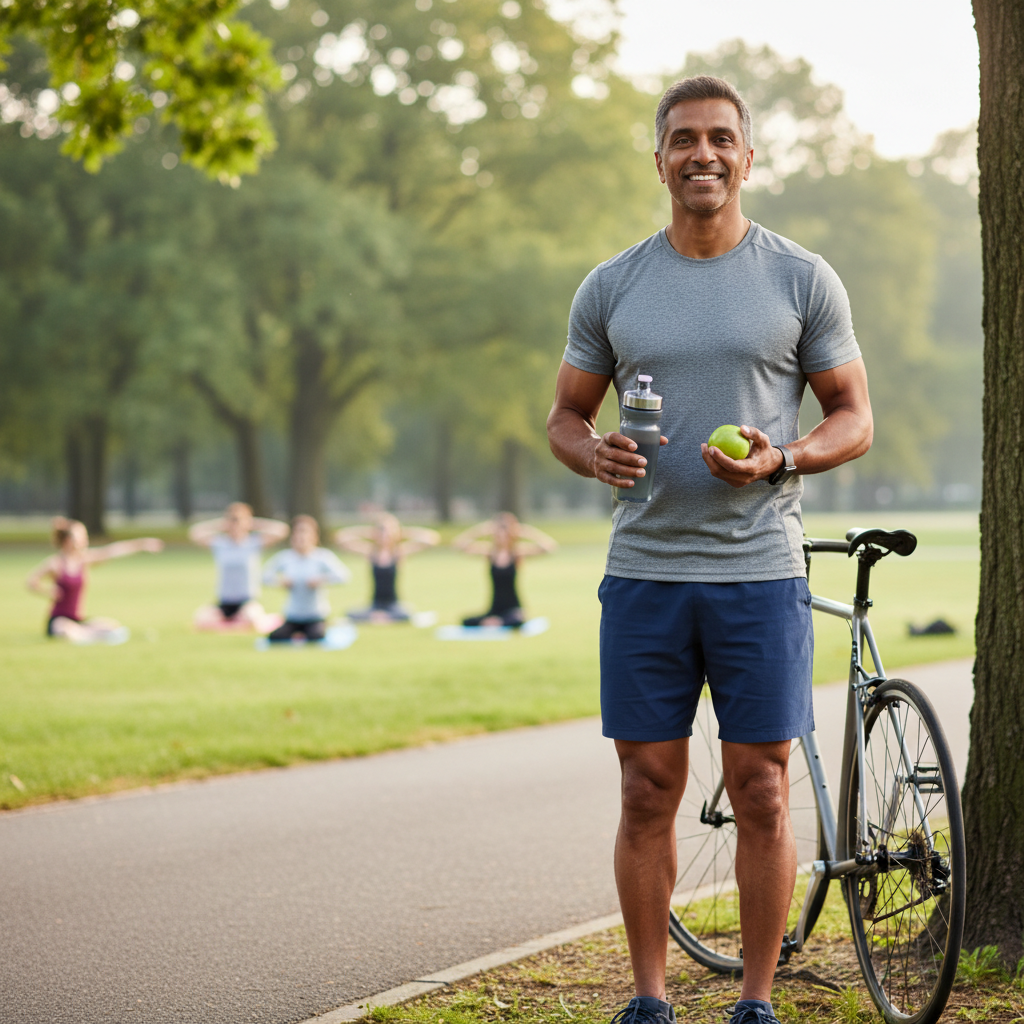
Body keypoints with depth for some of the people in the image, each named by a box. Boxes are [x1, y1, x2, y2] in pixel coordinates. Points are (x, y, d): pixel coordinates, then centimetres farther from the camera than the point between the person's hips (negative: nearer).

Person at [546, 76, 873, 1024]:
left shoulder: (802, 280, 3)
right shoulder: (611, 287, 8)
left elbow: (854, 418, 6)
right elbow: (566, 416, 14)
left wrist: (780, 459, -14)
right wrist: (596, 454, -9)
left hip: (760, 572, -1)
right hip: (643, 575, 2)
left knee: (761, 798, 1)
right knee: (648, 796, 4)